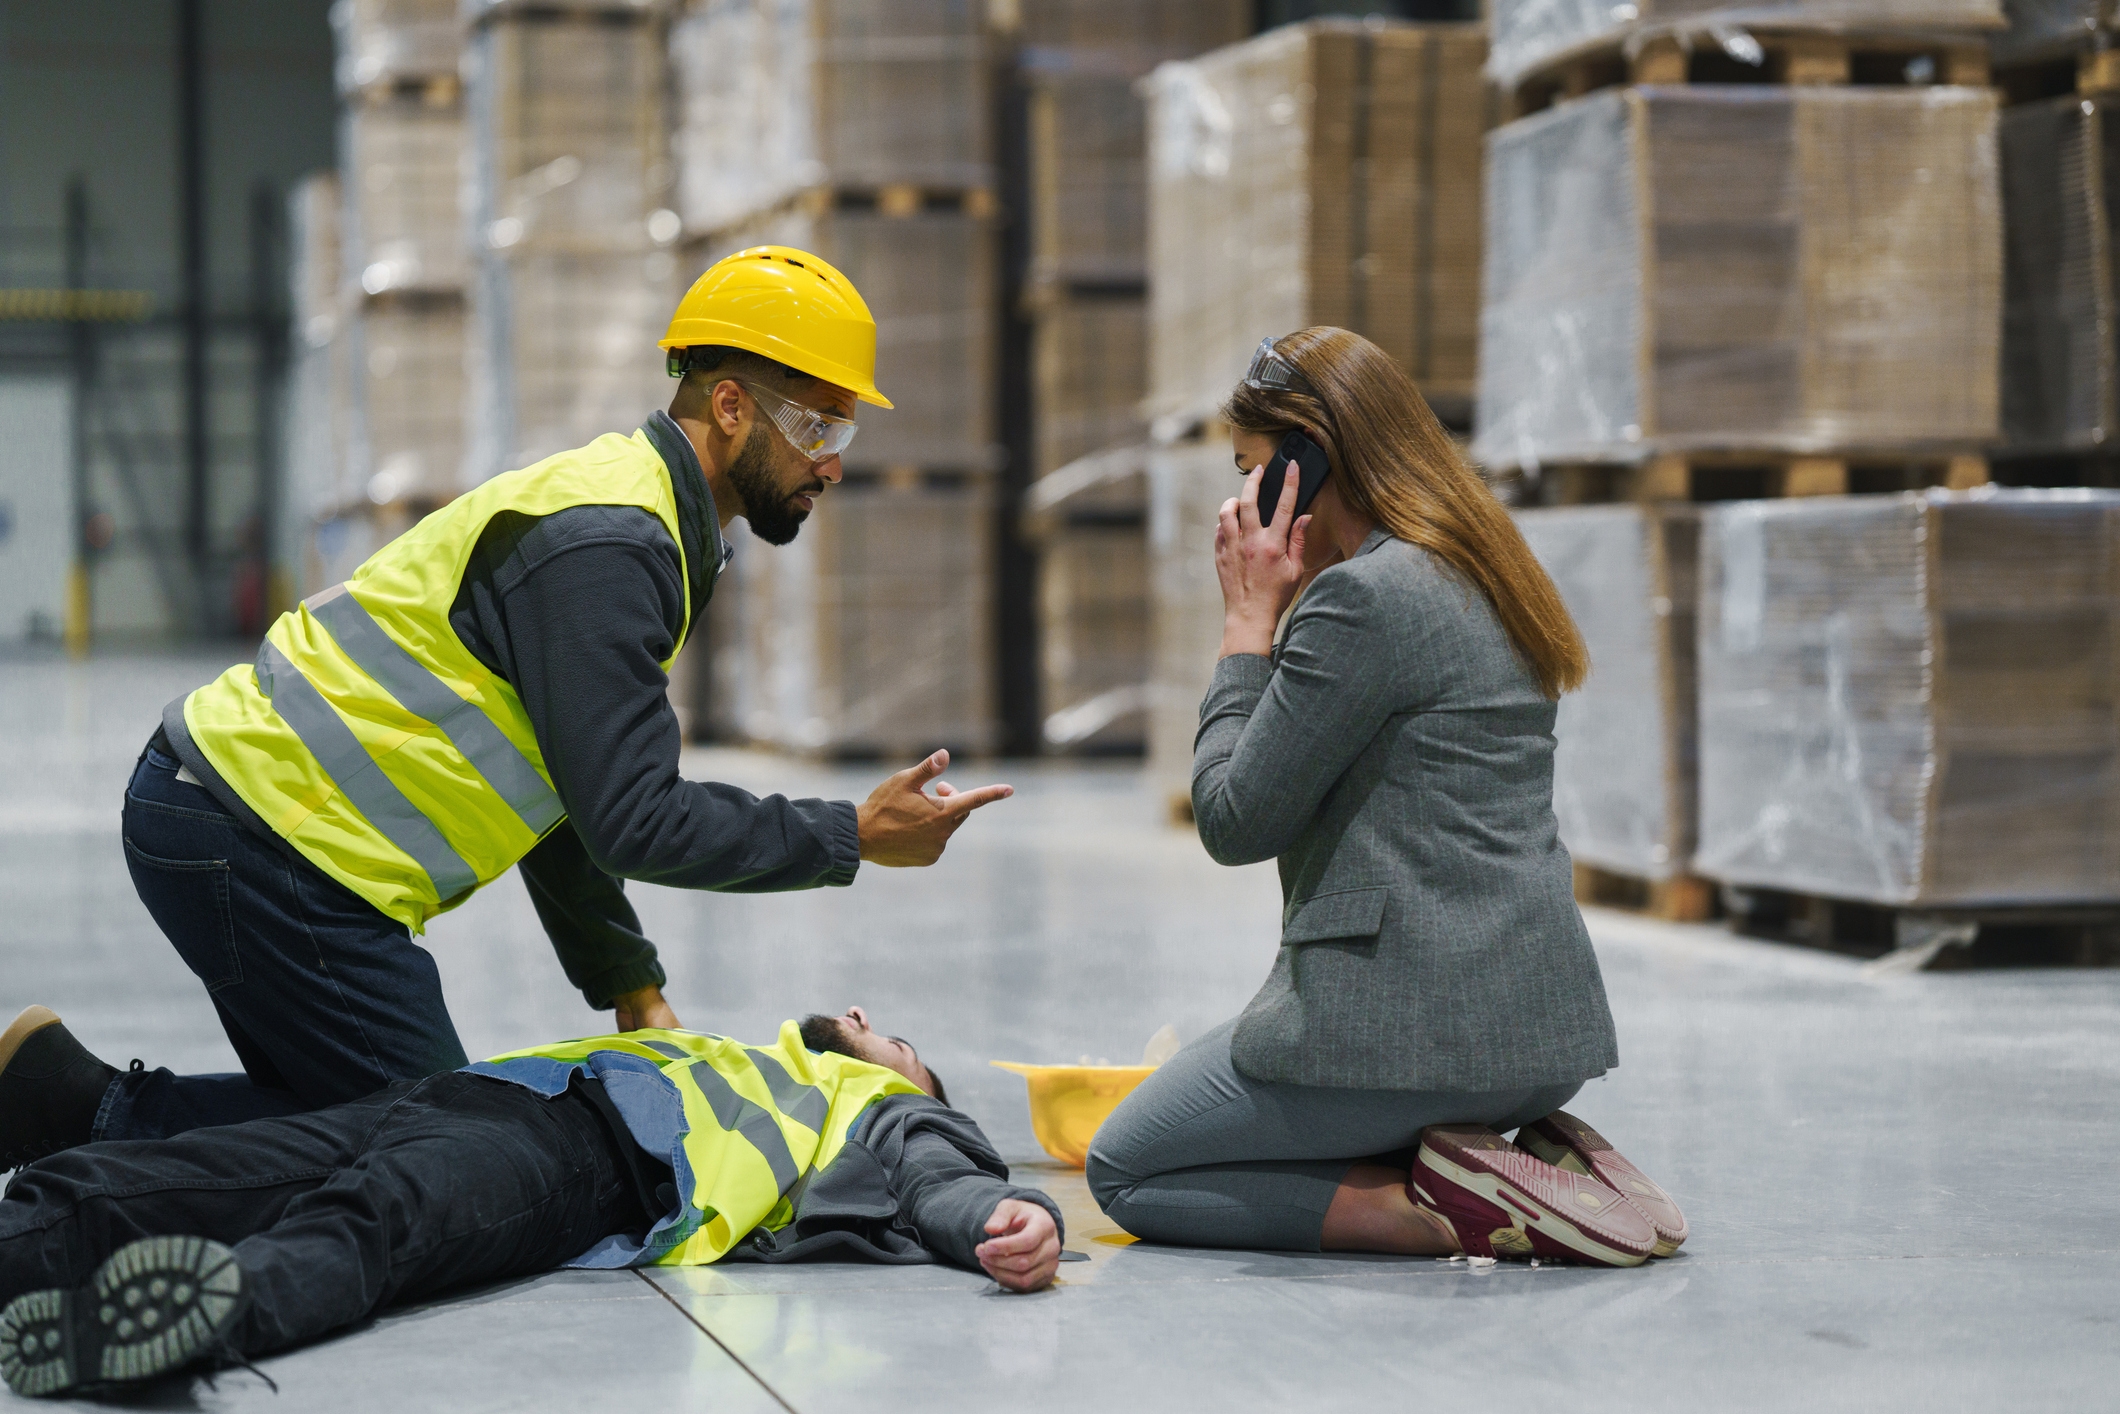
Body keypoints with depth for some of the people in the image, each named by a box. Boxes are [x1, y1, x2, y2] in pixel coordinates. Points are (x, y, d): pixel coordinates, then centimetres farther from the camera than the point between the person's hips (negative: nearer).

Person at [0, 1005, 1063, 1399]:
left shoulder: (891, 1114, 32)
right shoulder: (732, 1062, 50)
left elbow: (945, 1186, 9)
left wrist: (1010, 1220, -12)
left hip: (605, 1144, -6)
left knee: (380, 1215, -40)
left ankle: (228, 1302, -69)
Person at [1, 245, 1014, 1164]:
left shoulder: (631, 522, 15)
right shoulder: (603, 546, -18)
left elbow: (564, 798, 20)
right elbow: (633, 821, -22)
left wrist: (632, 990, 15)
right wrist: (853, 838, -14)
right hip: (261, 834, -10)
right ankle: (98, 1116, -6)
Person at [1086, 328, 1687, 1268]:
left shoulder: (1364, 597, -16)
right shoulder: (1479, 584, 14)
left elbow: (1235, 819, -11)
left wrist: (1251, 619, -5)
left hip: (1409, 1024, -9)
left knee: (1124, 1172, 10)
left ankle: (1441, 1212, -9)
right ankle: (1530, 1170, 6)